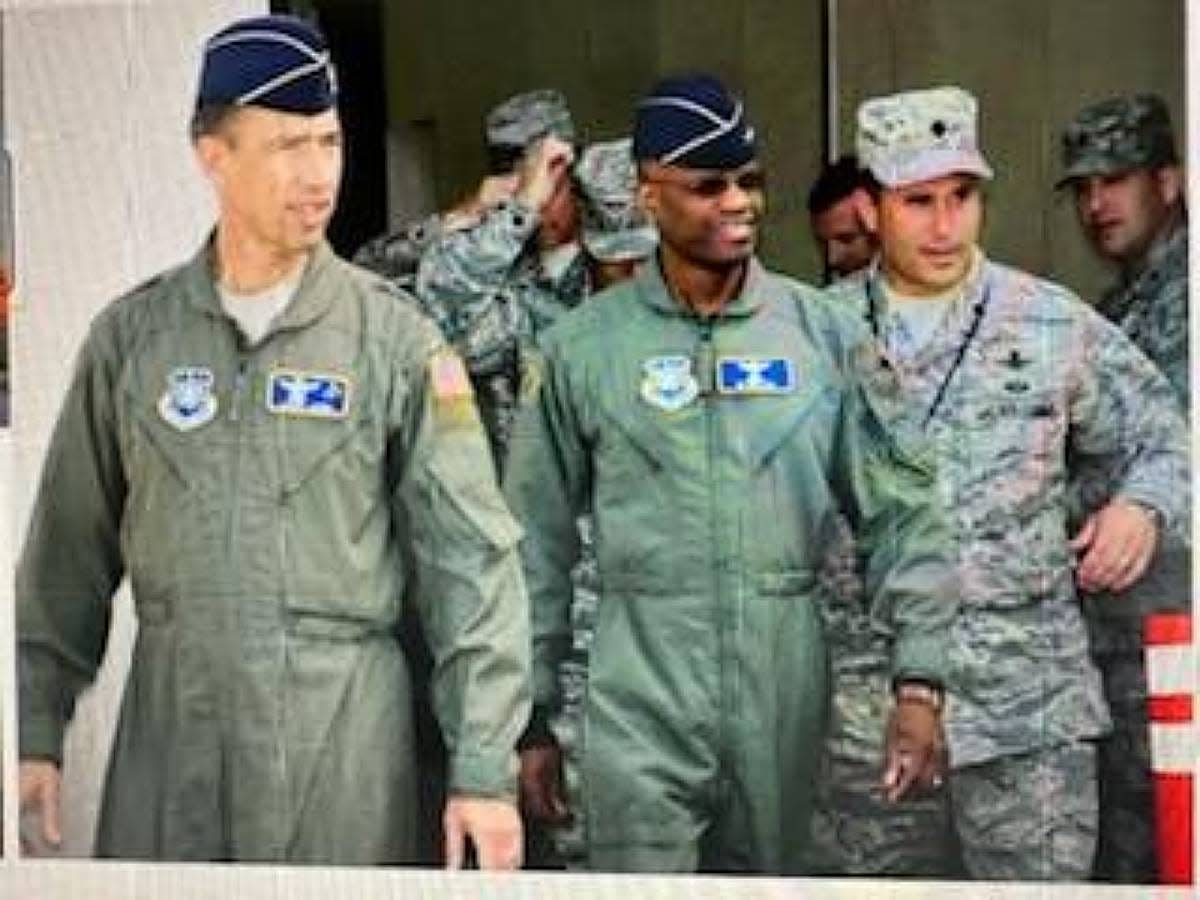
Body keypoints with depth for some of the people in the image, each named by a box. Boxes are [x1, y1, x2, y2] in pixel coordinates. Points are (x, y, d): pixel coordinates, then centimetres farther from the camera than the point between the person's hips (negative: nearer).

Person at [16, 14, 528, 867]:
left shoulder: (396, 341, -3)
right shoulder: (132, 336, 5)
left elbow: (470, 563, -4)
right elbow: (72, 550, 11)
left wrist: (485, 769, -9)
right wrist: (38, 730, 7)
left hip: (344, 731, -2)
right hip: (169, 727, 2)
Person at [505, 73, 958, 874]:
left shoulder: (825, 333, 3)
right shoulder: (583, 348, 1)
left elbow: (901, 510, 3)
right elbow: (538, 544, 6)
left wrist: (919, 679, -5)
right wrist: (533, 713, 7)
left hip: (787, 695, 2)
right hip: (641, 699, -2)